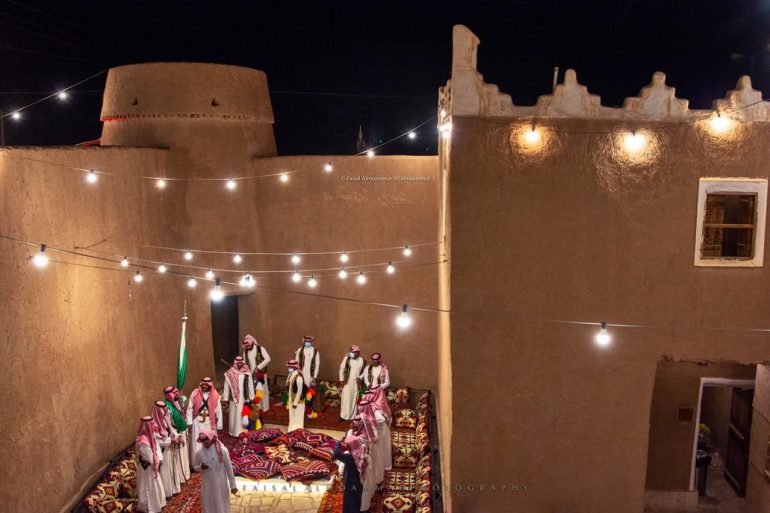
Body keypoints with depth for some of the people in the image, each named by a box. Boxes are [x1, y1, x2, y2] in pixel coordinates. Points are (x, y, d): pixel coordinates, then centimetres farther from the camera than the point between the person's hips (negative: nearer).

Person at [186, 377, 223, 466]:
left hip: (209, 423, 1)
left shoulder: (215, 396, -5)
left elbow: (218, 411, 1)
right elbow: (190, 409, -2)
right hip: (197, 423, -1)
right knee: (196, 444, 4)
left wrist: (218, 425, 1)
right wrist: (189, 422, -6)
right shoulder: (195, 393, -6)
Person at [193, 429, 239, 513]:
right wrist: (200, 467, -16)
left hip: (221, 485, -2)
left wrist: (233, 485, -6)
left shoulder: (222, 450, -15)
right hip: (207, 486, 2)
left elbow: (228, 468, -8)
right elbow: (194, 466, 9)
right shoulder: (199, 453, -8)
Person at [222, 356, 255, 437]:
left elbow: (250, 385, 3)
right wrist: (225, 399, -1)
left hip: (244, 398, 1)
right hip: (234, 398, -1)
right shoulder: (230, 373, -9)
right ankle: (235, 432, 19)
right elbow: (226, 387, -3)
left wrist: (251, 397, 5)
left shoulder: (247, 373, -4)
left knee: (244, 415, 5)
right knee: (234, 415, 7)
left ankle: (243, 432, 17)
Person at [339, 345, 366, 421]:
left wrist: (360, 378, -10)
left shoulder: (362, 361, -3)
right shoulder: (348, 359, -6)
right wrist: (342, 379, -5)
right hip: (347, 382, 0)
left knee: (355, 399, 5)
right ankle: (344, 416, 12)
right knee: (346, 398, 2)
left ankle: (354, 416, 15)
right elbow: (342, 368, -3)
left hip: (356, 383, 0)